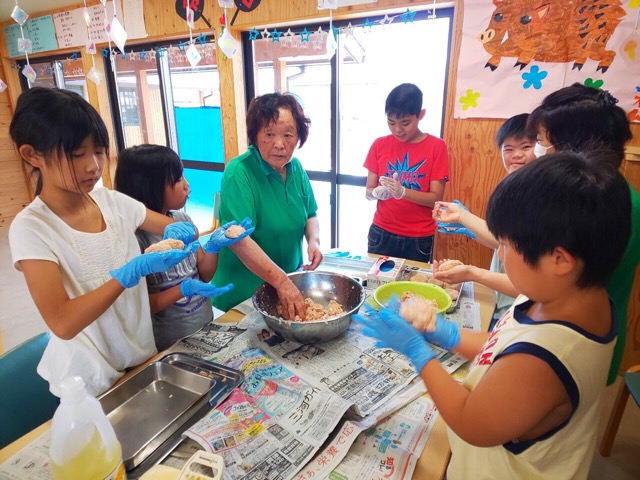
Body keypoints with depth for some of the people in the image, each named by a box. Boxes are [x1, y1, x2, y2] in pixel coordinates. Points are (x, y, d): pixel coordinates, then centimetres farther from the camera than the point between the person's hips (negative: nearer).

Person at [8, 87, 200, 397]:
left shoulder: (113, 202, -6)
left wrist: (178, 232, -19)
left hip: (144, 356, 5)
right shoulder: (31, 228, -19)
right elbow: (63, 323, -26)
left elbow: (182, 228, 3)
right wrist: (135, 270, -33)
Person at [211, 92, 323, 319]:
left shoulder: (296, 167, -3)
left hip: (292, 279, 7)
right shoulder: (239, 173, -22)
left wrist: (313, 240, -12)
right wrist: (281, 281, -35)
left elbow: (310, 215, 9)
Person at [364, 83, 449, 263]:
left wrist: (402, 191, -26)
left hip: (418, 239, -2)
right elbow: (368, 192, 1)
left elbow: (436, 198, -10)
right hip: (381, 233, 2)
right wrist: (378, 193, -22)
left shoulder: (436, 147, -6)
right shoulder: (379, 145, 1)